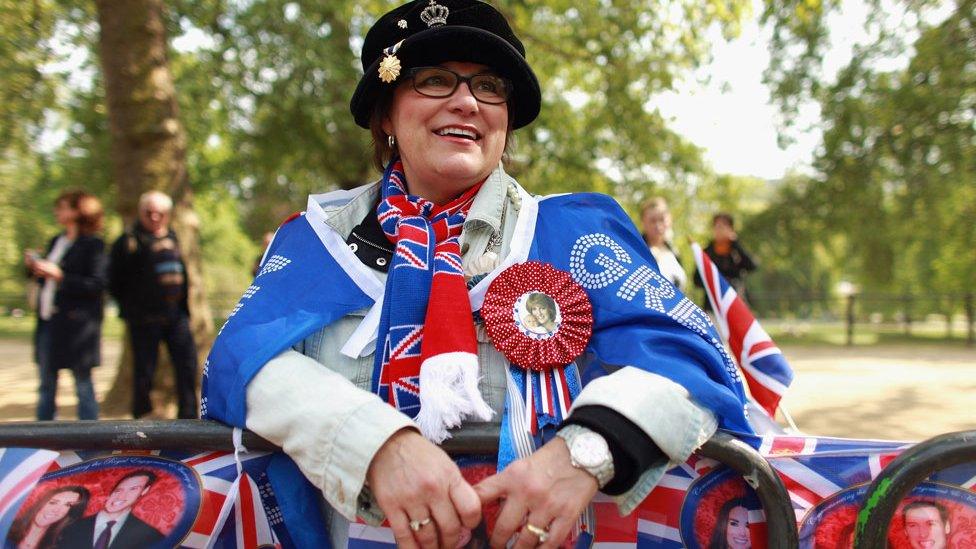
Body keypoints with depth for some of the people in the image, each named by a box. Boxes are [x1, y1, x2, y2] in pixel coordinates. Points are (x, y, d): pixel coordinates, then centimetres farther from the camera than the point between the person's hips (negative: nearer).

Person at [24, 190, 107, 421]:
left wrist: (59, 275, -18)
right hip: (48, 321, 8)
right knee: (46, 383, 13)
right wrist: (34, 267, 3)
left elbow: (97, 284, -15)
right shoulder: (56, 242, 16)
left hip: (76, 325, -8)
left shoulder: (92, 244, -8)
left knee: (83, 383, 0)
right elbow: (48, 279, 22)